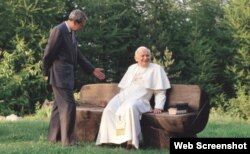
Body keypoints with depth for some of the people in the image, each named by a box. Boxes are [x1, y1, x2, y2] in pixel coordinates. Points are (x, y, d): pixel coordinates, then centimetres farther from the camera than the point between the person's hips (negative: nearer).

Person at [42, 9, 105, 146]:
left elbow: (78, 55, 16)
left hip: (67, 75, 10)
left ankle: (54, 136, 25)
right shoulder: (59, 30, -16)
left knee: (60, 106, 15)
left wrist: (92, 70, 12)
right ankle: (68, 140, -7)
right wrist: (47, 73, -4)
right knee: (68, 105, -10)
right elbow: (48, 53, -15)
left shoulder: (71, 33, 12)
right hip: (60, 75, -10)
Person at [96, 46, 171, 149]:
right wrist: (119, 98, 11)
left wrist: (158, 107, -8)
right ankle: (110, 139, -28)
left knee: (130, 108, -40)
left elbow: (160, 92, 5)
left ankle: (131, 140, -40)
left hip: (139, 99, -5)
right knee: (109, 109, -26)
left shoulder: (156, 69, 10)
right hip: (123, 96, 5)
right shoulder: (132, 68, 24)